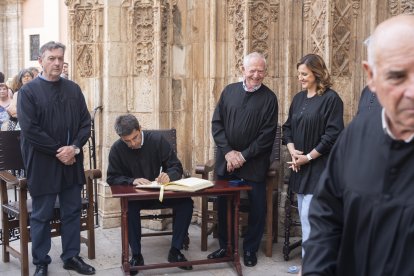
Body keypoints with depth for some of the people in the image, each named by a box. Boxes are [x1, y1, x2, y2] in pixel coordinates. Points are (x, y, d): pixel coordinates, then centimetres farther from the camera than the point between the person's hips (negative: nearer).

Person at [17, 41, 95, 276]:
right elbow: (30, 129, -13)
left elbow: (86, 122, 6)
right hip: (42, 164, -4)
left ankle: (72, 256, 25)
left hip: (72, 161, 4)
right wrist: (58, 151, -15)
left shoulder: (74, 89, 8)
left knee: (73, 212, 11)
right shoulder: (28, 91, -5)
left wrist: (74, 148, -10)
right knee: (41, 216, 7)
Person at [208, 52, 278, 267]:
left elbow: (267, 134, -8)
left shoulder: (269, 98, -4)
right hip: (226, 160, 3)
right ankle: (225, 246, 26)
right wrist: (228, 152, -9)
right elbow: (216, 123, 2)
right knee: (223, 205, 10)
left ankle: (250, 249, 21)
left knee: (257, 207, 4)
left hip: (254, 163, -2)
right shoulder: (229, 91, 5)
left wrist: (244, 156, -12)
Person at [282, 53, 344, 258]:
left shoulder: (331, 99, -10)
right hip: (299, 166, 7)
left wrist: (308, 157, -13)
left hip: (319, 166, -7)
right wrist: (292, 150, -3)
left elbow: (333, 135, -14)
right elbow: (287, 127, 16)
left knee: (308, 216, -9)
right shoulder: (298, 98, 12)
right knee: (303, 214, 10)